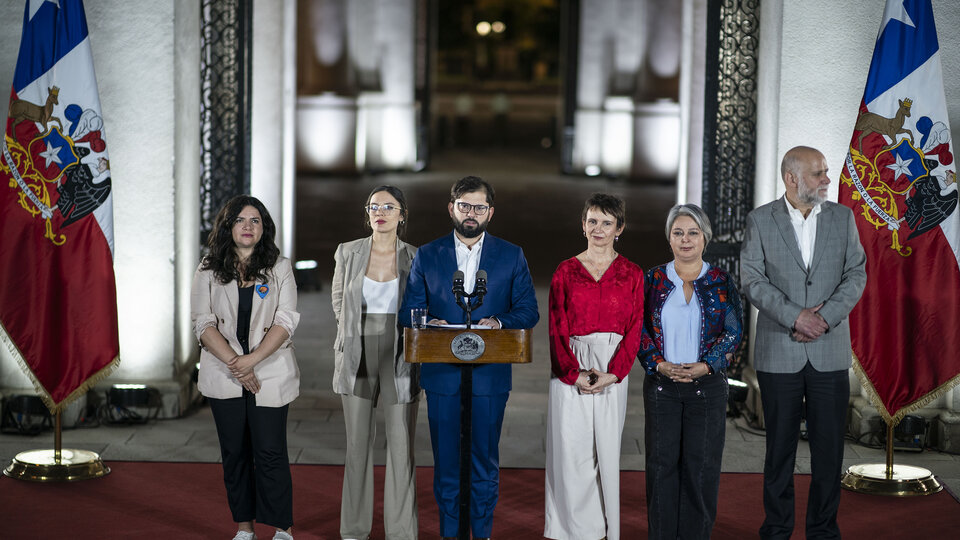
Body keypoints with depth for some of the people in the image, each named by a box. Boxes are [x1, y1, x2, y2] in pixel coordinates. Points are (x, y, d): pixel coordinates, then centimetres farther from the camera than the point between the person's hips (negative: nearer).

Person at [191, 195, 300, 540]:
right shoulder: (209, 271, 6)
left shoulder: (279, 268, 4)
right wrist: (234, 363, -14)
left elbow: (285, 321, -4)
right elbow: (203, 323, -2)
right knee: (234, 452, 7)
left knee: (270, 452, -4)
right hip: (224, 376, 2)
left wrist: (251, 360, -16)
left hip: (269, 373, -2)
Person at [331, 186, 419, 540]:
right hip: (358, 359, 1)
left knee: (401, 445, -1)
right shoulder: (348, 253, 1)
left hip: (399, 359, -1)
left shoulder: (415, 259, -1)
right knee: (358, 444, 7)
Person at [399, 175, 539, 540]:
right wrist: (429, 325, -15)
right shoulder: (427, 256, 7)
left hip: (489, 376, 0)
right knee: (446, 462, 5)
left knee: (485, 461, 5)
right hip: (442, 374, 0)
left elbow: (529, 311, 5)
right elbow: (409, 312, 7)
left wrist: (498, 323, -15)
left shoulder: (511, 257, 6)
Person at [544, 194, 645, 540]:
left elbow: (635, 329, 1)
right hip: (570, 371, 0)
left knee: (607, 447, 2)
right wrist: (574, 374, -11)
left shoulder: (631, 274, 7)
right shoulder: (566, 271, 7)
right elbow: (557, 328, 1)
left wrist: (612, 373, -11)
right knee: (570, 448, -3)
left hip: (612, 372, 0)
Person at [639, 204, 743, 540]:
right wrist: (659, 364, -11)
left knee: (701, 464, 1)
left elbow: (734, 332, 0)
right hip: (661, 384, 1)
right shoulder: (653, 280, 5)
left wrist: (706, 365, -12)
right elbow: (639, 330, 3)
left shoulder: (721, 282, 2)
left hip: (707, 383, -1)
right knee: (662, 462, 1)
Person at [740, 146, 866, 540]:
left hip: (830, 352, 2)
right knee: (780, 446, 6)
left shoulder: (842, 217, 7)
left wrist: (825, 317, -12)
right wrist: (795, 316, -17)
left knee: (829, 446, 4)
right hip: (778, 354, -2)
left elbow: (856, 274, 2)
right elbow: (752, 280, -6)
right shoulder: (761, 221, 0)